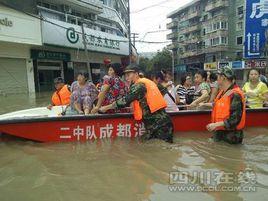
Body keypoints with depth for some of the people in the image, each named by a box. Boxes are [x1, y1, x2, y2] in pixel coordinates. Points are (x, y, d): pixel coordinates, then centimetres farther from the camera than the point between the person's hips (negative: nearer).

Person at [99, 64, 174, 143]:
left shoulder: (138, 85, -8)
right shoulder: (148, 82, 18)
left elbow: (125, 101, -11)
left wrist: (106, 107, 0)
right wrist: (134, 108, 34)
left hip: (156, 123, -9)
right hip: (163, 119, 9)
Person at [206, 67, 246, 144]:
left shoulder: (235, 95, -21)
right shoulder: (223, 92, 7)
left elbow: (235, 119, -25)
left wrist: (216, 124, -27)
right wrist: (206, 104, 28)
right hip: (219, 132, 8)